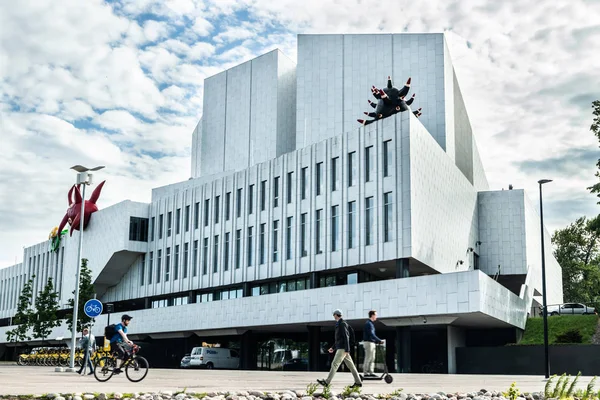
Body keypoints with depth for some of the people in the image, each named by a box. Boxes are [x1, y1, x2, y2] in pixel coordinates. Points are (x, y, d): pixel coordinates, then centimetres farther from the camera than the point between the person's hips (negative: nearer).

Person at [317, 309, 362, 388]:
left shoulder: (342, 324, -13)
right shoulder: (339, 324, 19)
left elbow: (346, 337, -18)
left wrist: (347, 350, -22)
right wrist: (333, 348, 23)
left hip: (343, 349, -10)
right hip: (340, 348, 10)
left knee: (335, 364, -10)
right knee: (350, 365, 7)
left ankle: (327, 382, -12)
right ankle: (358, 382, 7)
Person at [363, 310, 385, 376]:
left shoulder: (371, 323, 18)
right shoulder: (368, 323, -14)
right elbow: (371, 334, -23)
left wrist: (377, 341, 15)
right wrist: (380, 341, -23)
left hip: (372, 343, 10)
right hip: (368, 342, -10)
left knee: (372, 358, 9)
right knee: (368, 358, -7)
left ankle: (370, 372, 11)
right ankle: (366, 372, -5)